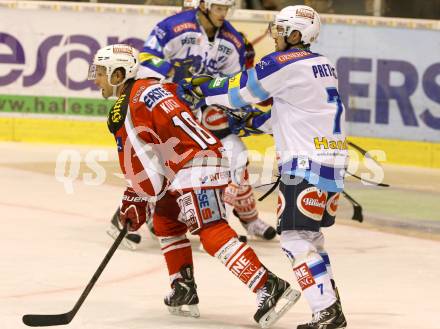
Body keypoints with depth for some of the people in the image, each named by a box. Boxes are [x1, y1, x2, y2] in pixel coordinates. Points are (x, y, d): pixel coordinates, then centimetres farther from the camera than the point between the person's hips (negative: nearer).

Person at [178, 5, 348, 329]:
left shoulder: (285, 63, -11)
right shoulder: (322, 65, 16)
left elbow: (239, 88, -4)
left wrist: (197, 89, 9)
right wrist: (254, 121, 23)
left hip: (307, 162, -9)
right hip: (332, 160, 9)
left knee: (297, 237, -9)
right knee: (309, 233, 20)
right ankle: (331, 303, 21)